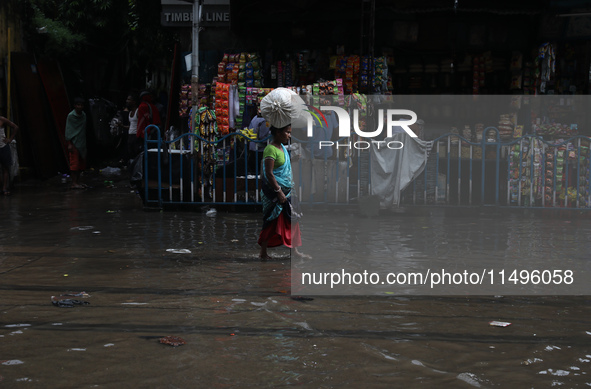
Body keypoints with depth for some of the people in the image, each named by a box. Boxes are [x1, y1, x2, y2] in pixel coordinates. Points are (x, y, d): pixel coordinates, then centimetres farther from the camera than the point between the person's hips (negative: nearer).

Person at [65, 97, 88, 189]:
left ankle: (78, 182, 15)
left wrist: (84, 142, 15)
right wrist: (69, 144, -13)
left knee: (81, 163, 7)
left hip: (82, 143, 7)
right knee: (74, 163, -8)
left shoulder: (84, 115, 10)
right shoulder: (71, 116, -8)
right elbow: (68, 130, -9)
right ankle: (74, 183, -7)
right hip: (74, 143, -7)